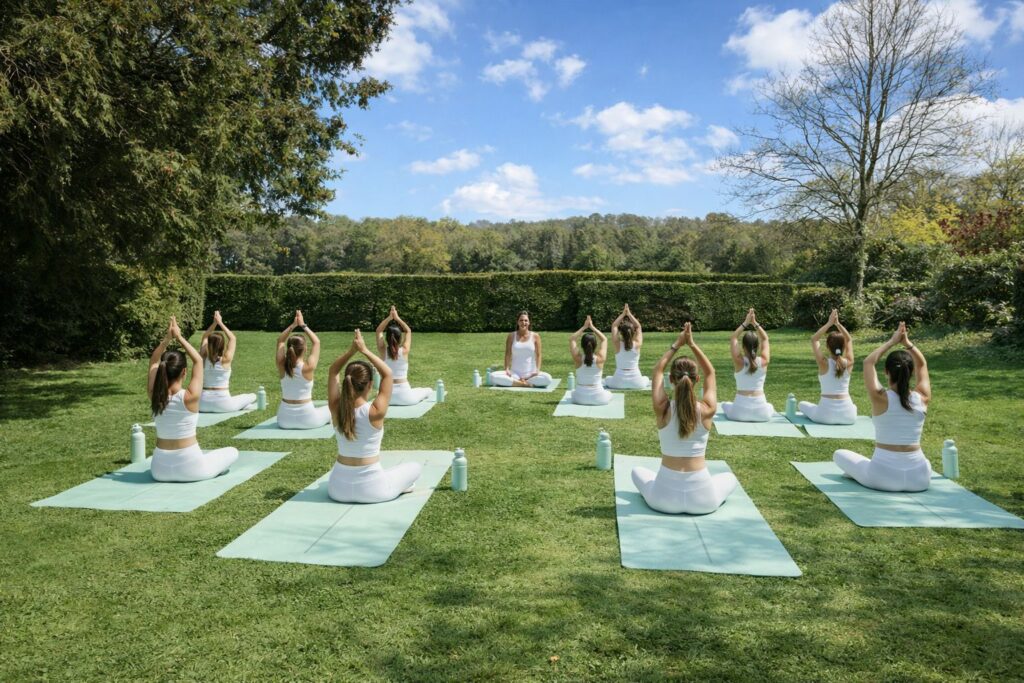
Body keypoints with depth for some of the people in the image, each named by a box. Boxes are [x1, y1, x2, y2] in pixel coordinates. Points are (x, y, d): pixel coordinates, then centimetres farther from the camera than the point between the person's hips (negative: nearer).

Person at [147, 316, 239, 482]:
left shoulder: (154, 395, -10)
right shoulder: (190, 397, -20)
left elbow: (154, 361, 6)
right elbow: (198, 361, -5)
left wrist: (167, 338, -2)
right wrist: (179, 337, -1)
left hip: (160, 468, 6)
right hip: (189, 467, -5)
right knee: (233, 452, 18)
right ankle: (203, 472, 14)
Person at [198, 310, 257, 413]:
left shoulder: (204, 358, -4)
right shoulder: (225, 360, -14)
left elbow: (205, 338, 12)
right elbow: (233, 339, 0)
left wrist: (214, 323, 4)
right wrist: (220, 323, 3)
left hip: (204, 404, 3)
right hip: (222, 404, -3)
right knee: (253, 396, 14)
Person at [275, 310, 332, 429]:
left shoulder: (282, 366, -9)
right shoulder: (308, 367, -17)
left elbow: (280, 341, 8)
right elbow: (316, 342, -3)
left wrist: (293, 325, 2)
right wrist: (303, 325, 2)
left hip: (285, 419, 4)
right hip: (306, 420, -4)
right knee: (331, 408, 25)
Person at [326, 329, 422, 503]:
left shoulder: (336, 409, -12)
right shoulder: (374, 412, -22)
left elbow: (333, 371, 2)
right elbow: (388, 374, -9)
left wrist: (351, 350, -9)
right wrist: (365, 350, -10)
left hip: (338, 488, 4)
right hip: (370, 490, -4)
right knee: (416, 466, 19)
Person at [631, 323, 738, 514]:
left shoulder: (663, 409, -11)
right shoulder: (706, 410, -10)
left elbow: (658, 370, 7)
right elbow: (710, 373, 9)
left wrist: (676, 345, 11)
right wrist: (692, 344, 8)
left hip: (664, 498, 0)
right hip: (702, 500, 1)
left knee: (637, 471, 32)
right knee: (730, 477, 33)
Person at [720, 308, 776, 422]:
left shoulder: (739, 361, -10)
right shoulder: (764, 361, -5)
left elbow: (733, 339, 5)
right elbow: (765, 339, 10)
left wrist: (745, 323, 2)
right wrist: (755, 323, 4)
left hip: (740, 411, -3)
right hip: (761, 413, 3)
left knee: (724, 404, 32)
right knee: (770, 406, 39)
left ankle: (742, 415, 24)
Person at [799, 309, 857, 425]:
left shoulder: (824, 363, -11)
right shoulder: (848, 363, -3)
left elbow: (814, 339, 1)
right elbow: (849, 340, 13)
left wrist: (829, 323, -1)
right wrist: (837, 323, 6)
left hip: (826, 415, -4)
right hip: (848, 416, 4)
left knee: (803, 404, 26)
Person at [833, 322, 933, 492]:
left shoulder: (880, 398, -14)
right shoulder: (922, 398, -5)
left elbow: (868, 362, 3)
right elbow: (922, 365, 15)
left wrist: (892, 341, 7)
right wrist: (907, 342, 8)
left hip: (883, 477, -4)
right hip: (919, 479, 4)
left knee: (839, 454, 20)